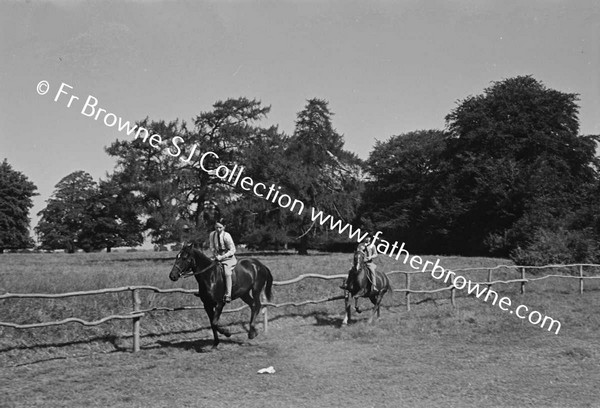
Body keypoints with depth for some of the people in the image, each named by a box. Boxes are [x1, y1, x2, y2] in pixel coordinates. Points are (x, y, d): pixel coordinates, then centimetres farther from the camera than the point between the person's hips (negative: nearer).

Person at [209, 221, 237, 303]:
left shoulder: (226, 236, -15)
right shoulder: (212, 235, 0)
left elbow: (232, 250, -12)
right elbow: (212, 247, 11)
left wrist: (222, 257, -20)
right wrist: (216, 255, -7)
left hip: (228, 258, -7)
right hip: (218, 258, 7)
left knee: (227, 273, -28)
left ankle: (228, 295, -28)